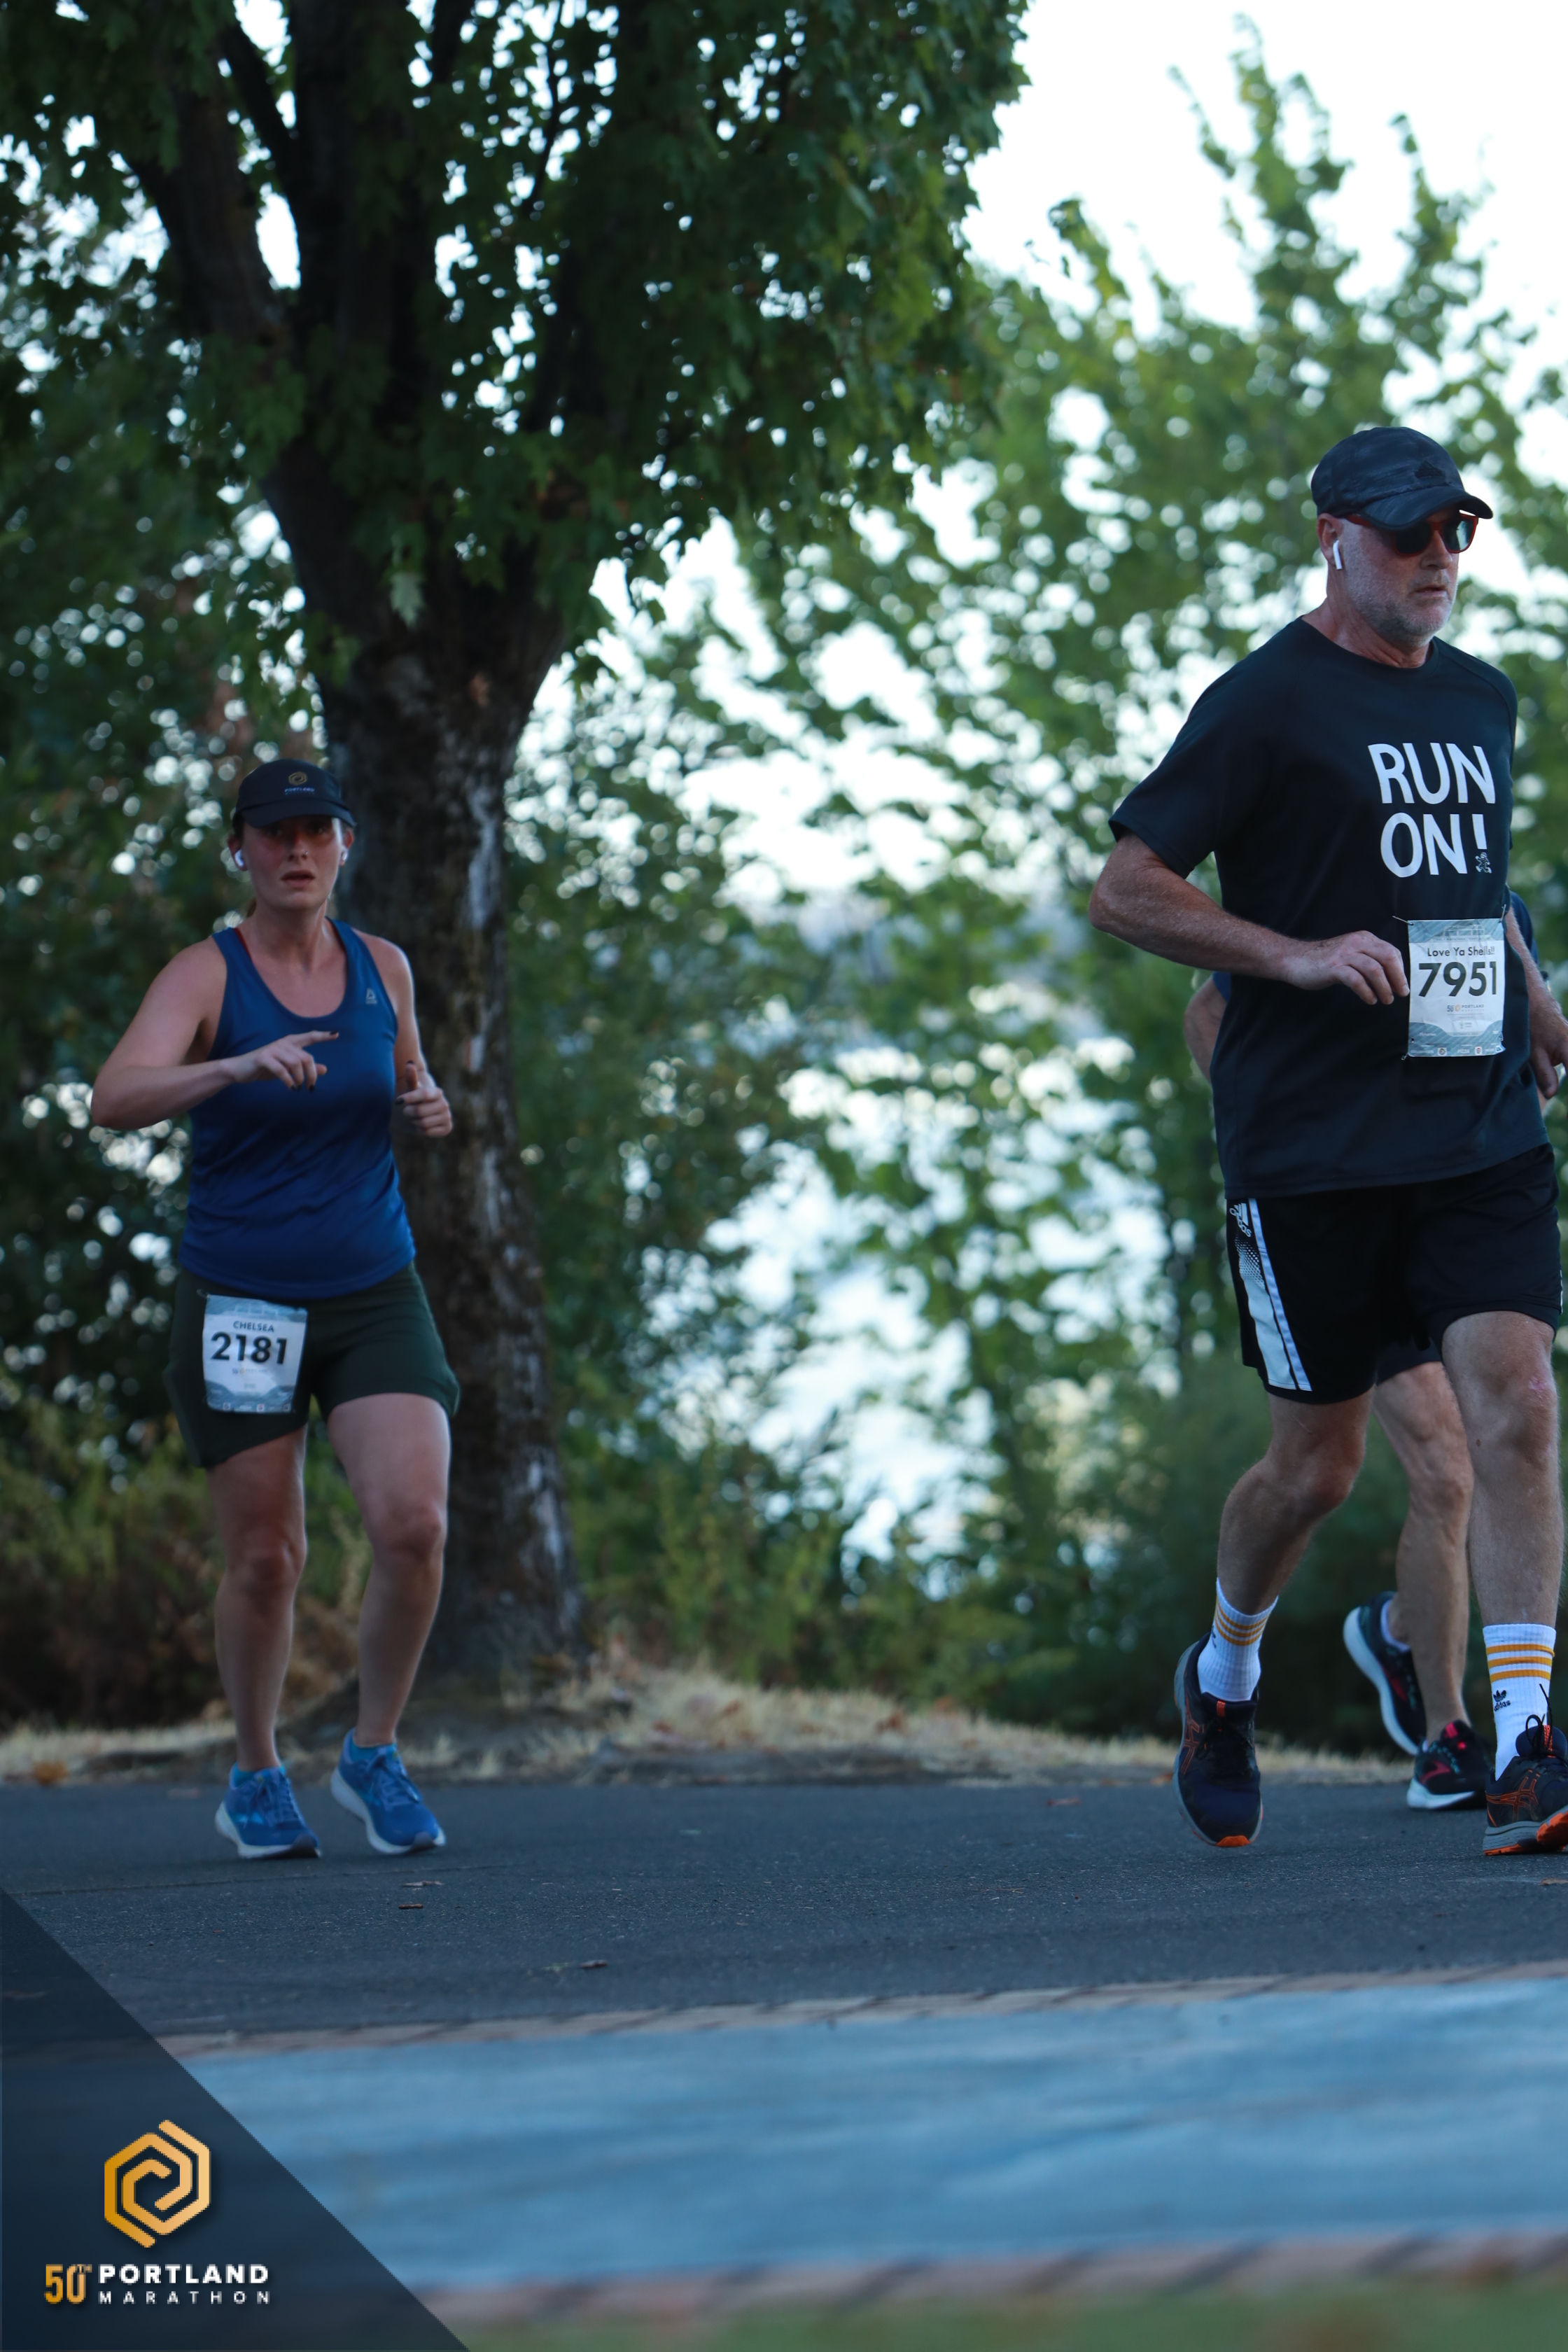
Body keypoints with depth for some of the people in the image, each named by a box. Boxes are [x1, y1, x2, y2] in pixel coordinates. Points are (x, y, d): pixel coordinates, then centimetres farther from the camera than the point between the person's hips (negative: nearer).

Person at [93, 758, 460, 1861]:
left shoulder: (383, 967, 3)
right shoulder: (205, 976, -10)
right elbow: (115, 1098, -27)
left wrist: (428, 1105, -3)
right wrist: (244, 1067, -43)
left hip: (375, 1298, 2)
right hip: (241, 1304, -2)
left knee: (415, 1527, -16)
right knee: (266, 1562, 2)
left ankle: (375, 1756, 6)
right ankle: (257, 1779, 27)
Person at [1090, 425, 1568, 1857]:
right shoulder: (1269, 703, -5)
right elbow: (1124, 893, -8)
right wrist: (1295, 955, -19)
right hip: (1310, 1144, -4)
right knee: (1320, 1466, 4)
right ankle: (1225, 1675, 32)